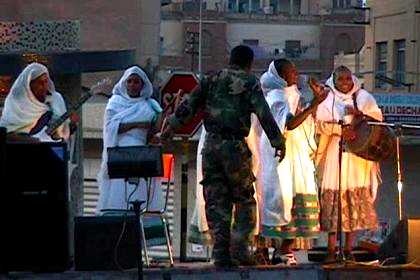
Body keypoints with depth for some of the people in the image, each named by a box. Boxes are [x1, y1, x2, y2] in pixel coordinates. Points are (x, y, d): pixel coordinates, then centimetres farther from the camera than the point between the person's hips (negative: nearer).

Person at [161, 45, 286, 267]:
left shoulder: (212, 80, 14)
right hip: (235, 146, -4)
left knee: (216, 201, 7)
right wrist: (278, 142, -4)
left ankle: (221, 254, 3)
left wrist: (171, 126, 7)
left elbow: (189, 105, 7)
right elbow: (264, 115, -7)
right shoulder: (250, 82, 1)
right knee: (245, 199, 8)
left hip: (211, 145, 4)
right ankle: (239, 250, -3)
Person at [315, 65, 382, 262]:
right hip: (334, 156, -1)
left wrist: (360, 114, -11)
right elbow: (321, 123, -4)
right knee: (333, 198, -7)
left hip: (359, 157, 1)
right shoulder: (326, 99, 9)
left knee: (356, 200, -4)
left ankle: (349, 248, 1)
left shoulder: (364, 97, 14)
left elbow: (378, 119, 6)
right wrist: (341, 130, -19)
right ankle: (331, 249, -5)